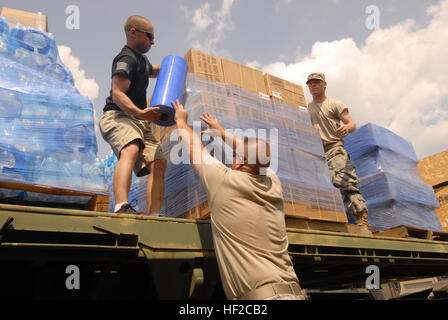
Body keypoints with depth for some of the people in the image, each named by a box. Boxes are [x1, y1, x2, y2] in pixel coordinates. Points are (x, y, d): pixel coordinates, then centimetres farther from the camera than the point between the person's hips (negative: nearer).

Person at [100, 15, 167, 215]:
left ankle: (153, 216, -17)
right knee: (131, 150, -38)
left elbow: (151, 72, 51)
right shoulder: (126, 58, -5)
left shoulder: (141, 58, 27)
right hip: (117, 116, -9)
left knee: (158, 163, -10)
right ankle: (121, 208, -54)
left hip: (139, 122, 9)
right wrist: (140, 112, -33)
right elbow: (117, 94, -18)